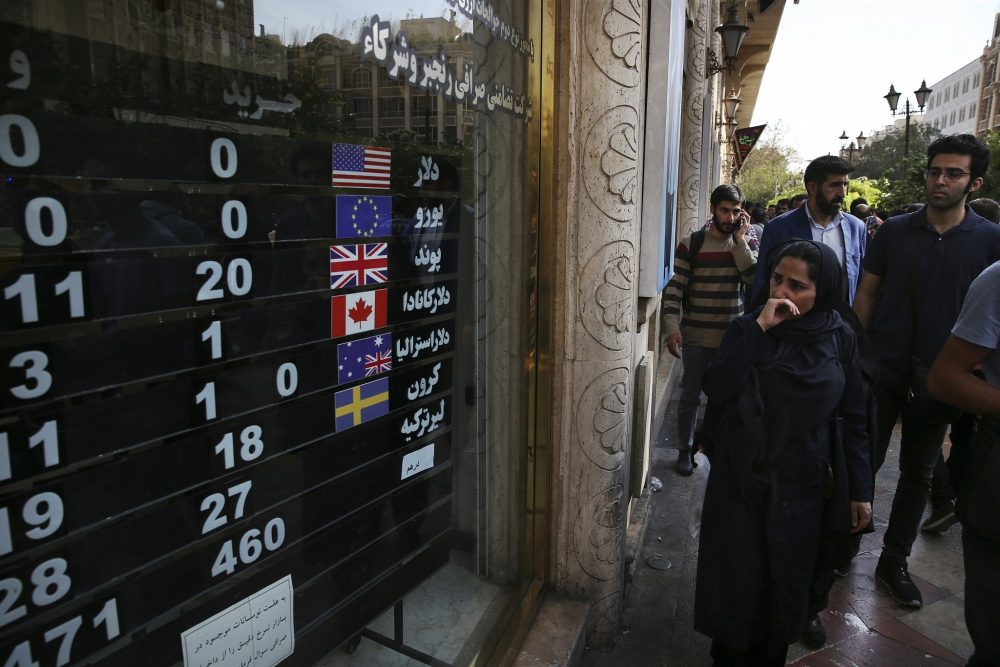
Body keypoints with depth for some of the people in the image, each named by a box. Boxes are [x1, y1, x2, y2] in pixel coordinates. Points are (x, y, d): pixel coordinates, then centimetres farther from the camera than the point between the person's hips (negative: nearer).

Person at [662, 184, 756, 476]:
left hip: (733, 338, 2)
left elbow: (755, 277, -12)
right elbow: (674, 289, -6)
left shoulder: (746, 244, 5)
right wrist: (672, 329, -14)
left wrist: (739, 239, -13)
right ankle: (685, 450, 24)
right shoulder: (691, 244, -3)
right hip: (696, 338, -2)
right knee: (690, 396, 9)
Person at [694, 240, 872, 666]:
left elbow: (852, 418, 2)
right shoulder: (747, 329, -5)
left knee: (787, 583, 15)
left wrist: (860, 489, 2)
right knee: (735, 579, 9)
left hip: (801, 486, 1)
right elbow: (716, 389, -21)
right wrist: (759, 328, -22)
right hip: (740, 482, -1)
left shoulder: (838, 337, -2)